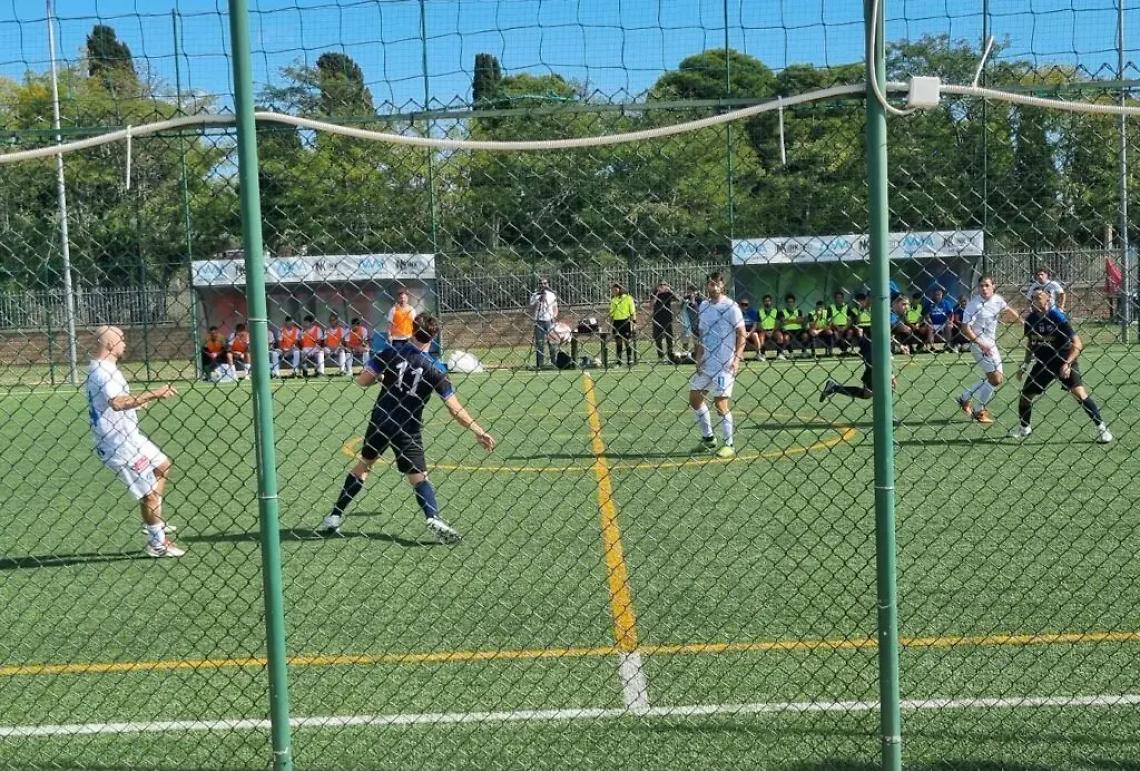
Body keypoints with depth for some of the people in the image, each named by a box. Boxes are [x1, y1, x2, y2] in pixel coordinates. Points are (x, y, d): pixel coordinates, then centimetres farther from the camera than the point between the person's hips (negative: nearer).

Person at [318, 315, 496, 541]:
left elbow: (362, 381, -7)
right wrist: (479, 432, -2)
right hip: (408, 430, -2)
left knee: (363, 465, 20)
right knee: (418, 476, 2)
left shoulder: (390, 352, -6)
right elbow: (456, 410, -9)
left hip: (380, 421, 2)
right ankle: (433, 518, -24)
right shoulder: (434, 369, -7)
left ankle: (335, 516, 21)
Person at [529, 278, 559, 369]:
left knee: (552, 343, -1)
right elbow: (532, 309, -4)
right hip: (539, 322, -1)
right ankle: (539, 365, -2)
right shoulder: (534, 296, 4)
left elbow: (555, 308, 13)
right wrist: (539, 301, -14)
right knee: (539, 344, -4)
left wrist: (554, 316, -5)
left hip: (550, 321, 1)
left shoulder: (552, 295, 11)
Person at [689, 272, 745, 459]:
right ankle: (708, 438, 24)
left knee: (721, 403, -7)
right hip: (706, 363, 8)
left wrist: (737, 358, -18)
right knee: (695, 398, 11)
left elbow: (741, 334, -10)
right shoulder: (703, 306, 10)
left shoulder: (730, 307, -9)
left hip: (724, 364, -8)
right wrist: (699, 358, 9)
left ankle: (730, 445, 3)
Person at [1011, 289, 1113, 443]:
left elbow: (1077, 344, -17)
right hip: (1043, 363, 6)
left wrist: (1067, 364, -24)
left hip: (1064, 361, -6)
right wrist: (1025, 365, 13)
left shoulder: (1057, 316, -18)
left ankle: (1101, 427, -10)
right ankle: (1024, 427, 29)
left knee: (1079, 391, -20)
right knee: (1025, 394, 5)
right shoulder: (1031, 319, 0)